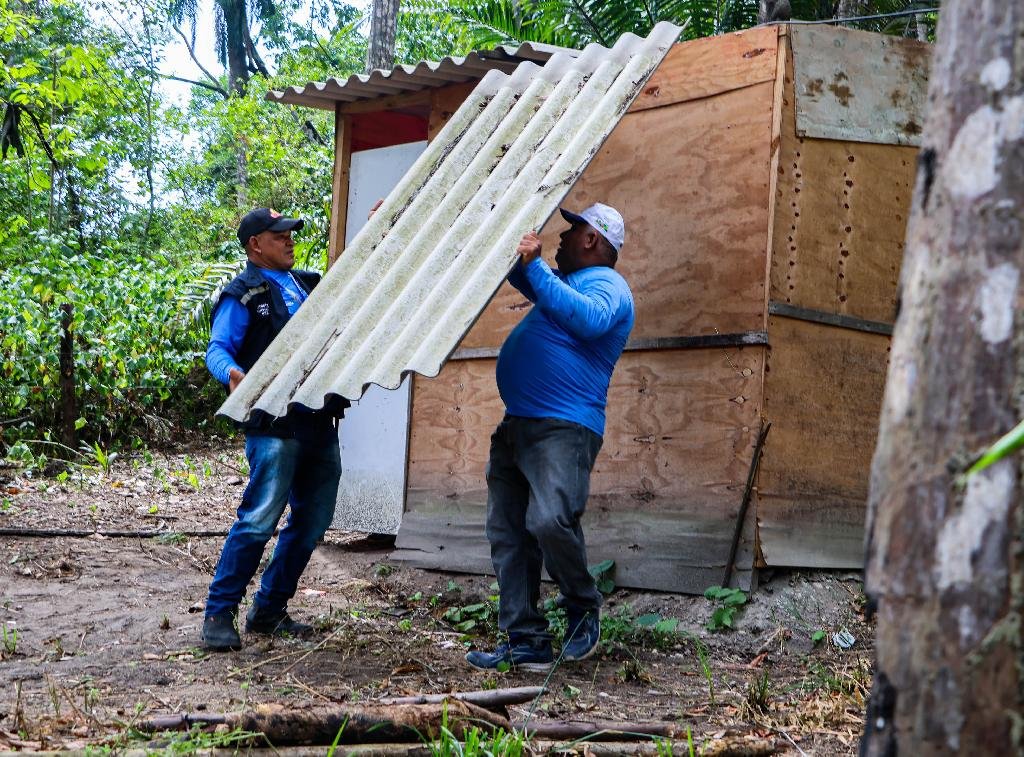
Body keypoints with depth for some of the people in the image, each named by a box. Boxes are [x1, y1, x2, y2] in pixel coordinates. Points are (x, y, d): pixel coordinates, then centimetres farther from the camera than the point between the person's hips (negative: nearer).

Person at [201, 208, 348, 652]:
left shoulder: (307, 284, 18)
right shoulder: (243, 295, -2)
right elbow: (217, 348, -12)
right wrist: (231, 373, -34)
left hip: (320, 422, 8)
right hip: (275, 425, -8)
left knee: (312, 521, 10)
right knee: (259, 519, -14)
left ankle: (269, 611, 20)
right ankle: (219, 615, -6)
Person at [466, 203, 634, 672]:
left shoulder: (607, 285, -4)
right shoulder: (562, 282, 26)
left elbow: (590, 320, -26)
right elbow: (518, 270, 43)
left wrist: (535, 266, -23)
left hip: (564, 429, -10)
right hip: (517, 425, 10)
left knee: (550, 520, -26)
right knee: (508, 536, 4)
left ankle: (583, 611, -2)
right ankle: (526, 642, 6)